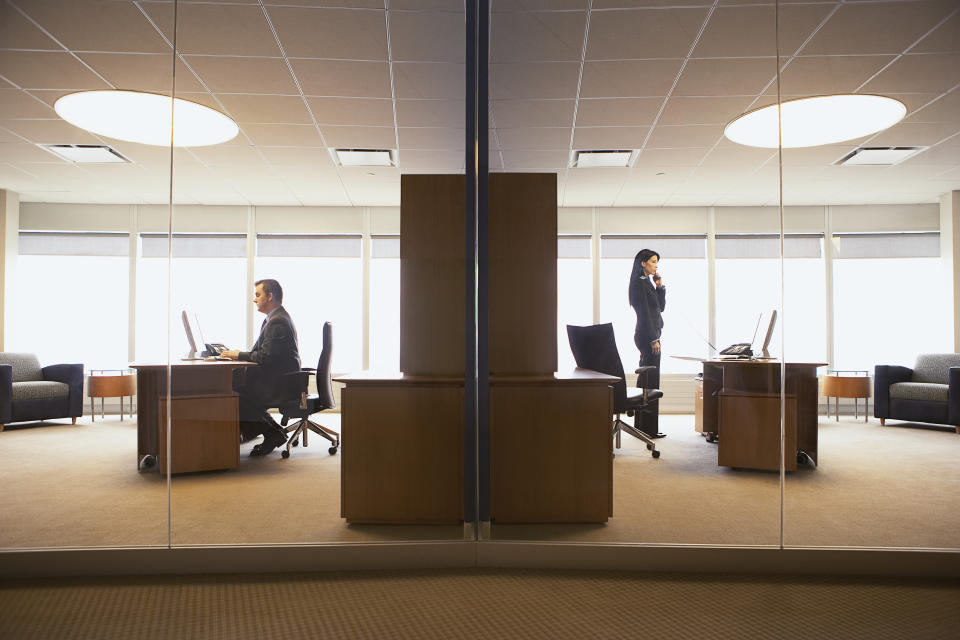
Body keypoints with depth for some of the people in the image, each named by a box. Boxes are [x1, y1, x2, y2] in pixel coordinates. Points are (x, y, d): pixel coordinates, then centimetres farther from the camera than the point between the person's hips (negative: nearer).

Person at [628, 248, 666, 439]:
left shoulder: (648, 282, 18)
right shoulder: (639, 283, -11)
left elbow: (661, 307, 19)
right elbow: (644, 313, -16)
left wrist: (660, 287, 7)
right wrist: (653, 340, -18)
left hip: (651, 334, 10)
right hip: (647, 335, -10)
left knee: (647, 379, 12)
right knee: (651, 381, -8)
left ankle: (642, 426, 19)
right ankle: (649, 429, -3)